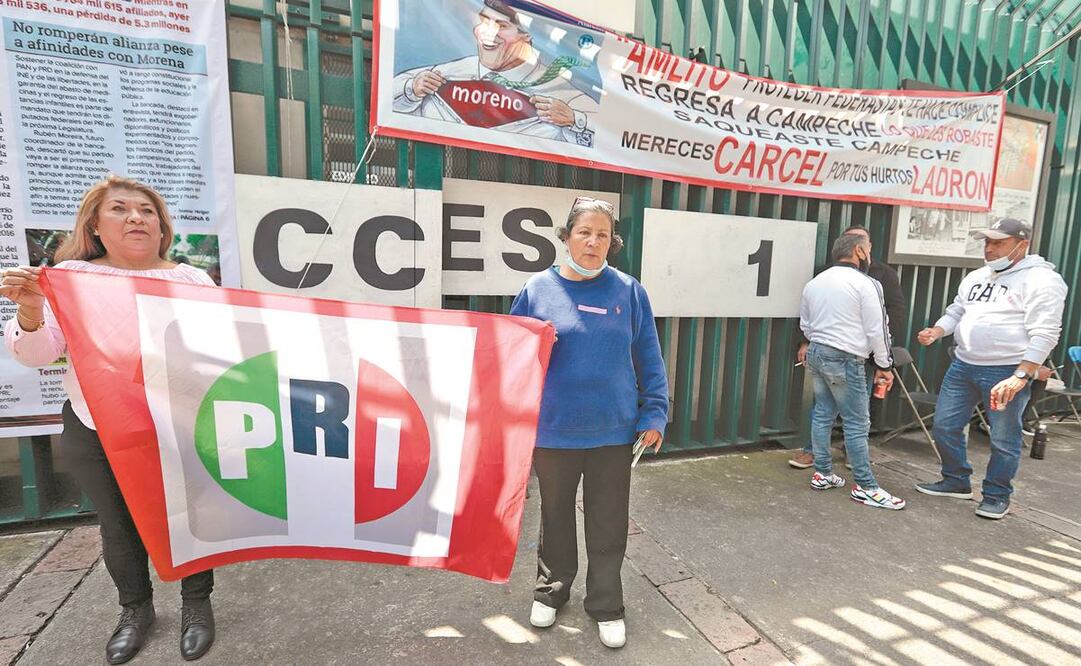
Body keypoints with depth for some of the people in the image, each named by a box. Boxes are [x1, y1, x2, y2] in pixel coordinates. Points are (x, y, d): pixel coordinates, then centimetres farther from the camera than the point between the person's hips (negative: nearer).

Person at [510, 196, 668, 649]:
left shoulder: (628, 291, -3)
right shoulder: (538, 288, -5)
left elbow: (648, 359, 1)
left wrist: (654, 414, -2)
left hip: (613, 430, 0)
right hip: (552, 430, 0)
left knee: (609, 524, 14)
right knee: (555, 516, 19)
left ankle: (606, 606, 36)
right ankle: (552, 589, 44)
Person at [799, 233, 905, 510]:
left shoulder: (814, 282, 11)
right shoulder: (866, 283, -8)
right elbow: (877, 330, -8)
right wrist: (884, 365, 1)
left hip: (816, 353, 7)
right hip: (845, 360, -7)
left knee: (822, 414, 13)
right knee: (857, 424, 0)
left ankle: (822, 474, 21)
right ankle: (866, 487, 8)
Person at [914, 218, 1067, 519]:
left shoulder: (1041, 280, -10)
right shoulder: (976, 277, 13)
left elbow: (1044, 334, -16)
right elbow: (955, 312, 21)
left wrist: (1020, 377, -24)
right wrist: (935, 332, -1)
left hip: (1007, 372, -7)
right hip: (963, 365, 7)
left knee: (1004, 440, 5)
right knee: (944, 426, 10)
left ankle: (997, 496, 23)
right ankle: (956, 481, 28)